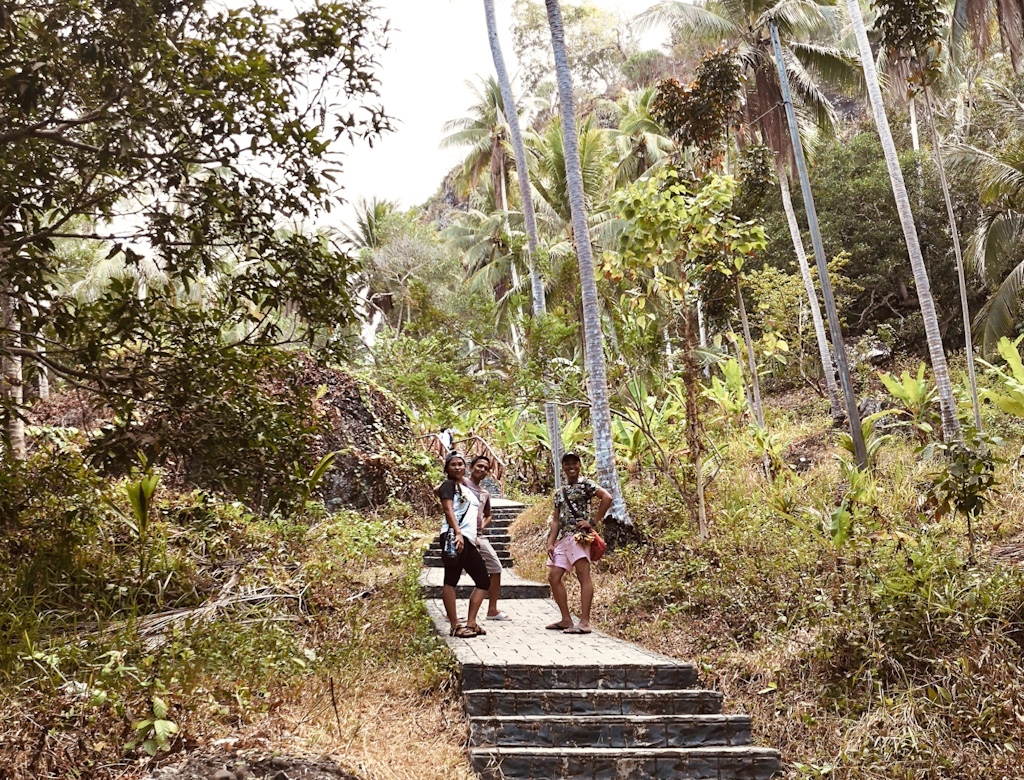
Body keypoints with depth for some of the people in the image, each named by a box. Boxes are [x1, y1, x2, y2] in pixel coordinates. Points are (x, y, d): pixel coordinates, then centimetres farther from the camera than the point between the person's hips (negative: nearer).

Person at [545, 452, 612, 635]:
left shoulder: (585, 484, 1)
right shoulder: (560, 493, 22)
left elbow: (607, 497, -12)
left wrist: (593, 522, -12)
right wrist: (551, 543, 8)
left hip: (578, 535, -8)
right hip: (563, 538, 8)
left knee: (583, 576, -12)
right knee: (554, 577, 4)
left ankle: (584, 622, -17)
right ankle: (566, 620, 9)